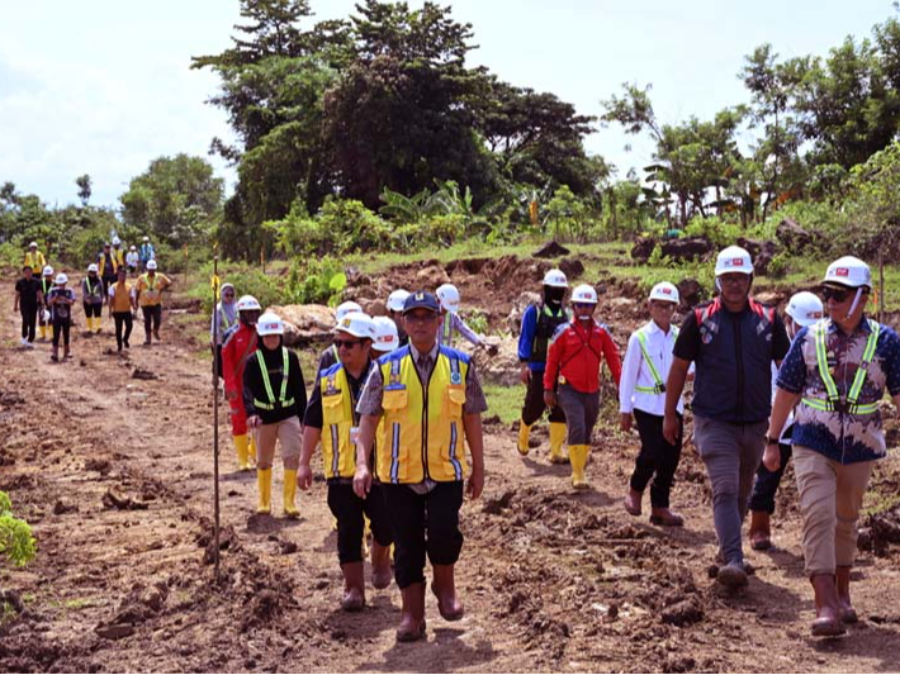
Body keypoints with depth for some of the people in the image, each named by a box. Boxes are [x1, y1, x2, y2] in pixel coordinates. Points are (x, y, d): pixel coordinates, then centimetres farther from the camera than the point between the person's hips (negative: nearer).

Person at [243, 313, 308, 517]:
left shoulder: (290, 357, 1)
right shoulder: (253, 360, -4)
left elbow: (299, 388, 6)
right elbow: (248, 389, -14)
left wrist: (303, 417, 4)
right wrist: (251, 412, -31)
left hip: (289, 415, 0)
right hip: (264, 416, 0)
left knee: (292, 457, -11)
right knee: (264, 461, 12)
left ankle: (289, 502, -4)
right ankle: (264, 502, 26)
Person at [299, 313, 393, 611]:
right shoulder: (327, 380, 5)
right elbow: (313, 423, 9)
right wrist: (304, 463, 5)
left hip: (379, 470, -2)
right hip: (341, 471, 2)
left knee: (384, 524, 3)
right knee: (348, 531, 4)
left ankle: (381, 560, 35)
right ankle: (353, 588, 12)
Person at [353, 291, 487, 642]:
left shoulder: (460, 365, 3)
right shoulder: (386, 368, 1)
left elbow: (472, 418, 8)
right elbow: (368, 418, 0)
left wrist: (478, 468, 8)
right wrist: (362, 464, -11)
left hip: (446, 470, -1)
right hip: (399, 472, 1)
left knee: (443, 532, -17)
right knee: (407, 546, 7)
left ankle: (445, 585, 13)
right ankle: (412, 615, 21)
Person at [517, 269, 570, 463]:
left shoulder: (566, 314, 10)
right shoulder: (534, 312, -3)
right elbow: (525, 339, -6)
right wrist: (524, 364, -14)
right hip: (538, 369, -4)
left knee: (561, 411, -2)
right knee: (534, 408, 1)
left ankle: (556, 453, 2)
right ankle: (523, 438, 29)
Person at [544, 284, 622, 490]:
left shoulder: (602, 332, 3)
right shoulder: (564, 332, -4)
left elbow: (613, 359, 5)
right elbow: (552, 360, 1)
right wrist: (548, 389, 1)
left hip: (592, 391, 4)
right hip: (569, 390, -4)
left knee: (587, 433, 12)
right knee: (577, 429, -16)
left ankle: (579, 470, 26)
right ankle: (578, 475, -12)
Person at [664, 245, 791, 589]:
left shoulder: (768, 319, 3)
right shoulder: (700, 319, -2)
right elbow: (679, 368, 5)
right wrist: (670, 415, 6)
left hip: (756, 423, 3)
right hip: (714, 422, -3)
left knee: (742, 493, 15)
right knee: (725, 490, -14)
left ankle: (728, 547, 33)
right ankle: (733, 561, -20)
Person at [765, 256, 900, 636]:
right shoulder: (809, 338, -2)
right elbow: (787, 391, 6)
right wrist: (772, 442, 7)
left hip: (860, 448, 1)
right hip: (813, 444, -1)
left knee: (846, 521, 16)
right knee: (818, 518, -13)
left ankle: (842, 594, 33)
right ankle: (826, 606, -15)